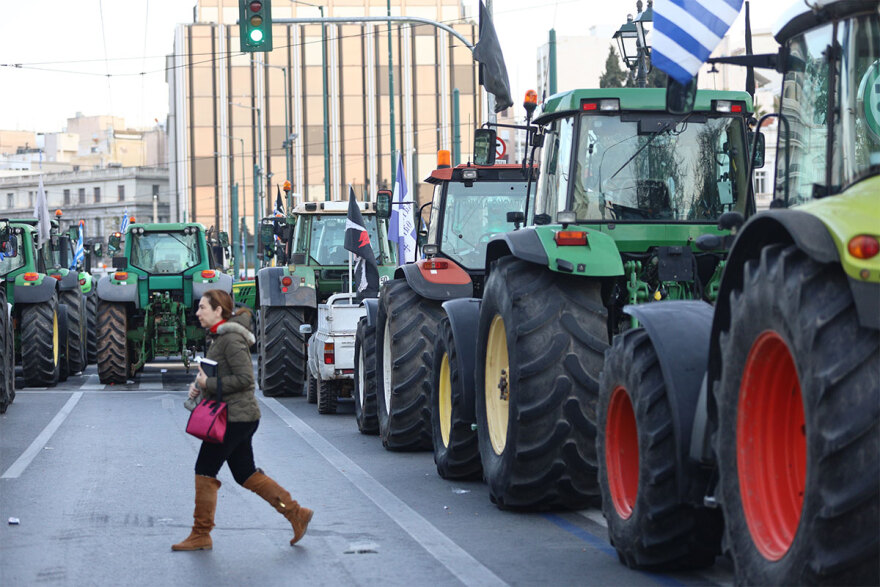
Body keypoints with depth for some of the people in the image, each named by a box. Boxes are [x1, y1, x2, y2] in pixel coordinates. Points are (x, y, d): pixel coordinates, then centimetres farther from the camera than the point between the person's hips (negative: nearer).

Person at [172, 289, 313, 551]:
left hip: (235, 417, -10)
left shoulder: (231, 338, -16)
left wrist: (208, 384, -18)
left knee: (205, 469, -4)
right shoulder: (220, 336, 14)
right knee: (246, 475, 12)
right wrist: (200, 385, 5)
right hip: (235, 415, 10)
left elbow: (244, 378, -22)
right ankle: (296, 513, 14)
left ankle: (201, 535, 3)